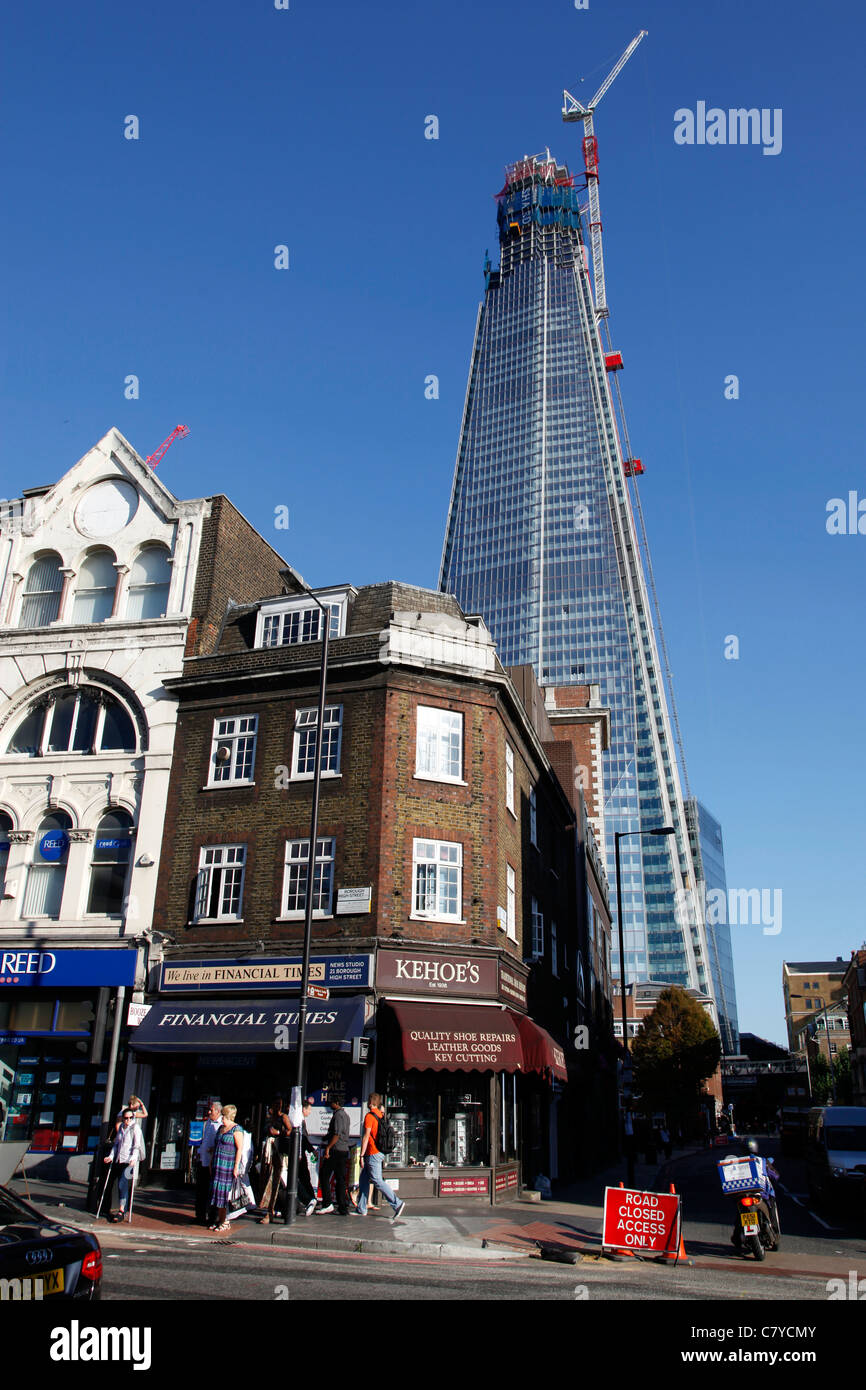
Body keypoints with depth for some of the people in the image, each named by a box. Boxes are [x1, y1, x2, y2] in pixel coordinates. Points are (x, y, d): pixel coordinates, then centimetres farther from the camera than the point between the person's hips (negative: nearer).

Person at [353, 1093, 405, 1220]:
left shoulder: (369, 1116, -15)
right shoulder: (380, 1115, 10)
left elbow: (366, 1137, -17)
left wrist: (361, 1155, -15)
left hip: (372, 1154, -9)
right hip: (378, 1152, 9)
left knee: (377, 1181, -6)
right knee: (364, 1179, 14)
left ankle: (397, 1204, -7)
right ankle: (361, 1209, 17)